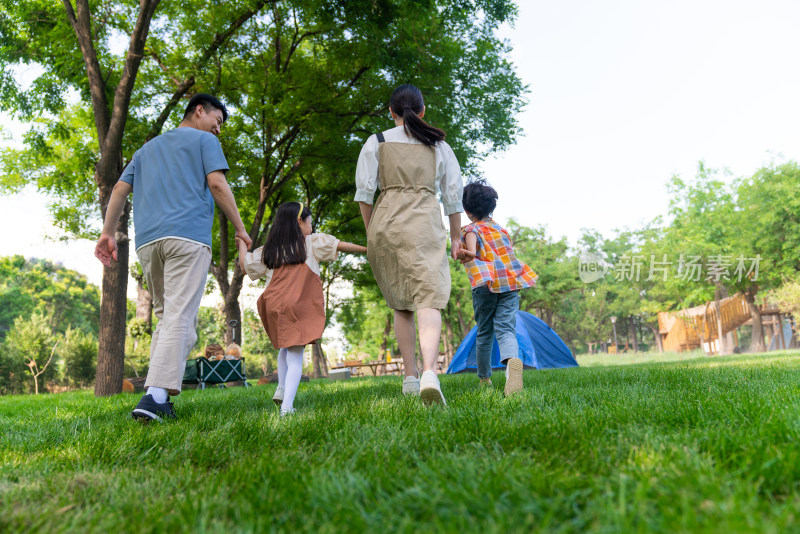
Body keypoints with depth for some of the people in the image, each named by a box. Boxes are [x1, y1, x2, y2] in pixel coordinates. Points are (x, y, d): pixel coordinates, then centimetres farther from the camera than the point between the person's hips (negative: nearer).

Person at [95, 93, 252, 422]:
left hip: (147, 241, 6)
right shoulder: (204, 140, 12)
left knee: (167, 316, 12)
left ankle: (158, 398, 4)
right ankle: (154, 396, -23)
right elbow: (216, 184, -3)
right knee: (179, 317, -12)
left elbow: (120, 188, 21)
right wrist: (240, 229, 1)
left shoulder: (147, 148, 30)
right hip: (188, 235, -6)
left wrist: (108, 233, 16)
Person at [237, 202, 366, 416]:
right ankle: (287, 405, -13)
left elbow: (245, 266, 18)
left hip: (273, 305, 4)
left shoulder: (269, 249, 16)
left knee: (284, 347, 28)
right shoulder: (311, 242, 8)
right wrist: (366, 249, 19)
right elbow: (340, 245, 7)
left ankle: (281, 388, 16)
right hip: (299, 307, -4)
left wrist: (242, 244, 35)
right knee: (295, 356, -3)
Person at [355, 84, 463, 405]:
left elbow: (364, 192, 3)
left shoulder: (376, 142, 11)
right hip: (425, 221, -1)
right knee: (429, 299, -10)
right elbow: (453, 195, 14)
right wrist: (456, 237, 20)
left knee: (400, 305, 11)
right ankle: (429, 373, -31)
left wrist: (371, 232, 11)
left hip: (386, 221, 1)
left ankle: (410, 378, 14)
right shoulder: (439, 144, 14)